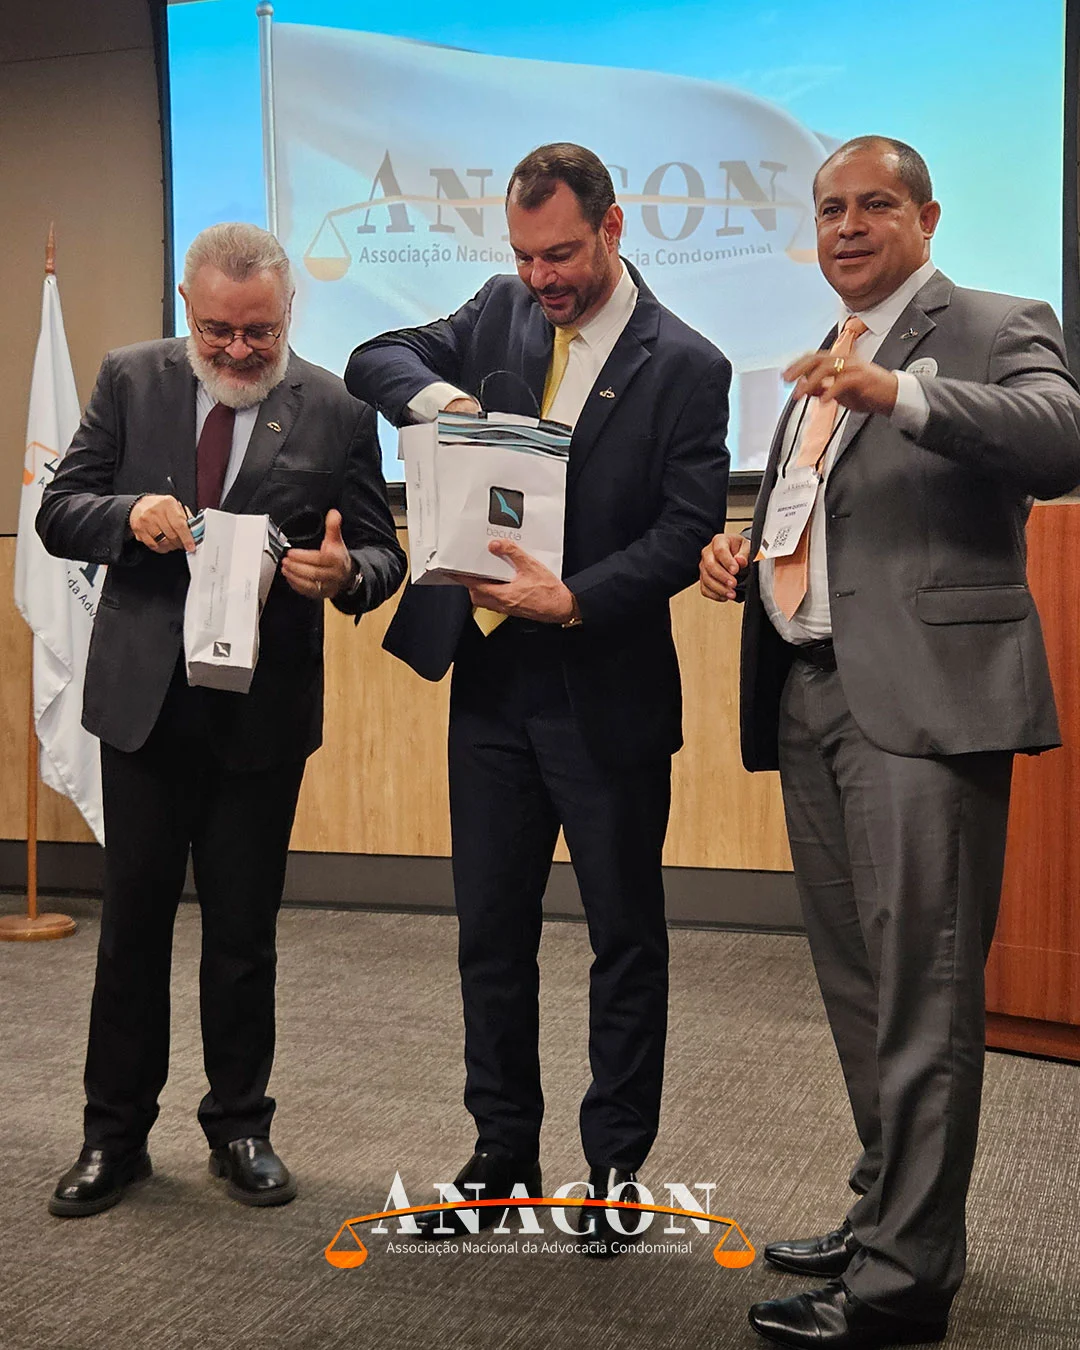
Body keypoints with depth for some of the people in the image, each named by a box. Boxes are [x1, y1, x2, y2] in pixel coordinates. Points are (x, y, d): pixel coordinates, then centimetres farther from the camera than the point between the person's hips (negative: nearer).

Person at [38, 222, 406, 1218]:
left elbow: (383, 553, -1)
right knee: (132, 926, 10)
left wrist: (345, 574, -25)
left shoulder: (335, 411, -3)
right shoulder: (131, 381, 2)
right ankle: (115, 1135, 25)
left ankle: (239, 1128, 28)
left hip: (264, 711, -1)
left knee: (244, 933, 10)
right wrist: (128, 514, -20)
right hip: (144, 699, 1)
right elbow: (57, 513, 1)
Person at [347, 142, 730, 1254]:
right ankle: (503, 1157, 26)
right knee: (491, 933, 12)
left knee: (626, 941, 7)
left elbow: (685, 533, -13)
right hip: (491, 679, 5)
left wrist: (573, 599, -25)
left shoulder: (684, 366, -8)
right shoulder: (502, 310, 7)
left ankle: (617, 1170, 22)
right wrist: (434, 392, -14)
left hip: (607, 693, -4)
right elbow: (375, 360, 8)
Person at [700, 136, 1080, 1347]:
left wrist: (896, 392, -29)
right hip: (810, 696, 8)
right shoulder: (820, 366, 23)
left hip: (923, 699, -8)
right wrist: (743, 559, 9)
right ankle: (887, 1210, 28)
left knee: (920, 993, -6)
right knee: (858, 986, 14)